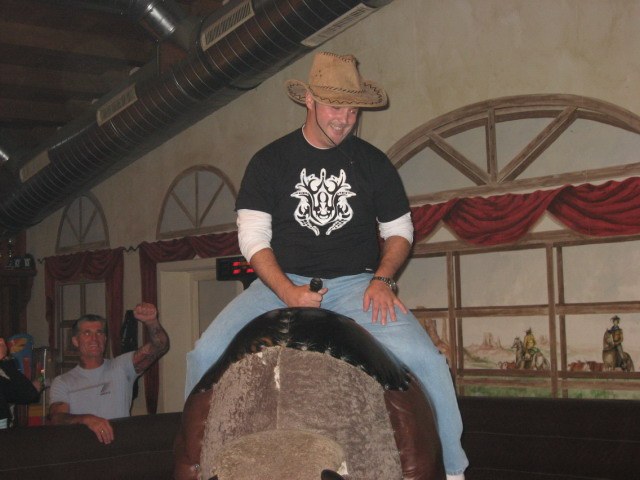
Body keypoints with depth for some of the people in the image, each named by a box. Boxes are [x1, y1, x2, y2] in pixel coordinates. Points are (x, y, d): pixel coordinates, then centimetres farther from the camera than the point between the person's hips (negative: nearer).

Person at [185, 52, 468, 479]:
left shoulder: (373, 163, 7)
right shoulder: (269, 162, 3)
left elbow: (400, 232, 12)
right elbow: (253, 238, -2)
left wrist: (382, 278, -8)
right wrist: (288, 291, -17)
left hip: (355, 284, 0)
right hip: (282, 284, 0)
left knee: (425, 360, -22)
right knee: (206, 354, -19)